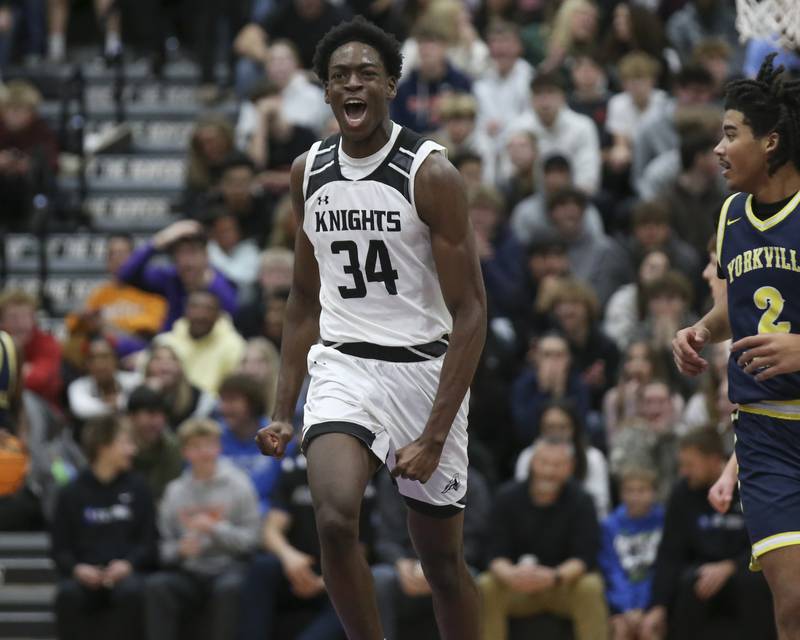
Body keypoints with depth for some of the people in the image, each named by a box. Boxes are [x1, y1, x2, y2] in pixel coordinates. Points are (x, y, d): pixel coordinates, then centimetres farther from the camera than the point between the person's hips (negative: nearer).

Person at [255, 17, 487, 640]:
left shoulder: (431, 174, -12)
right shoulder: (308, 172, 4)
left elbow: (470, 312, -13)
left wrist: (435, 435, -20)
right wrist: (284, 412, 11)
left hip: (425, 370, -3)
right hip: (343, 365, 3)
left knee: (442, 560, 7)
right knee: (335, 518, -24)